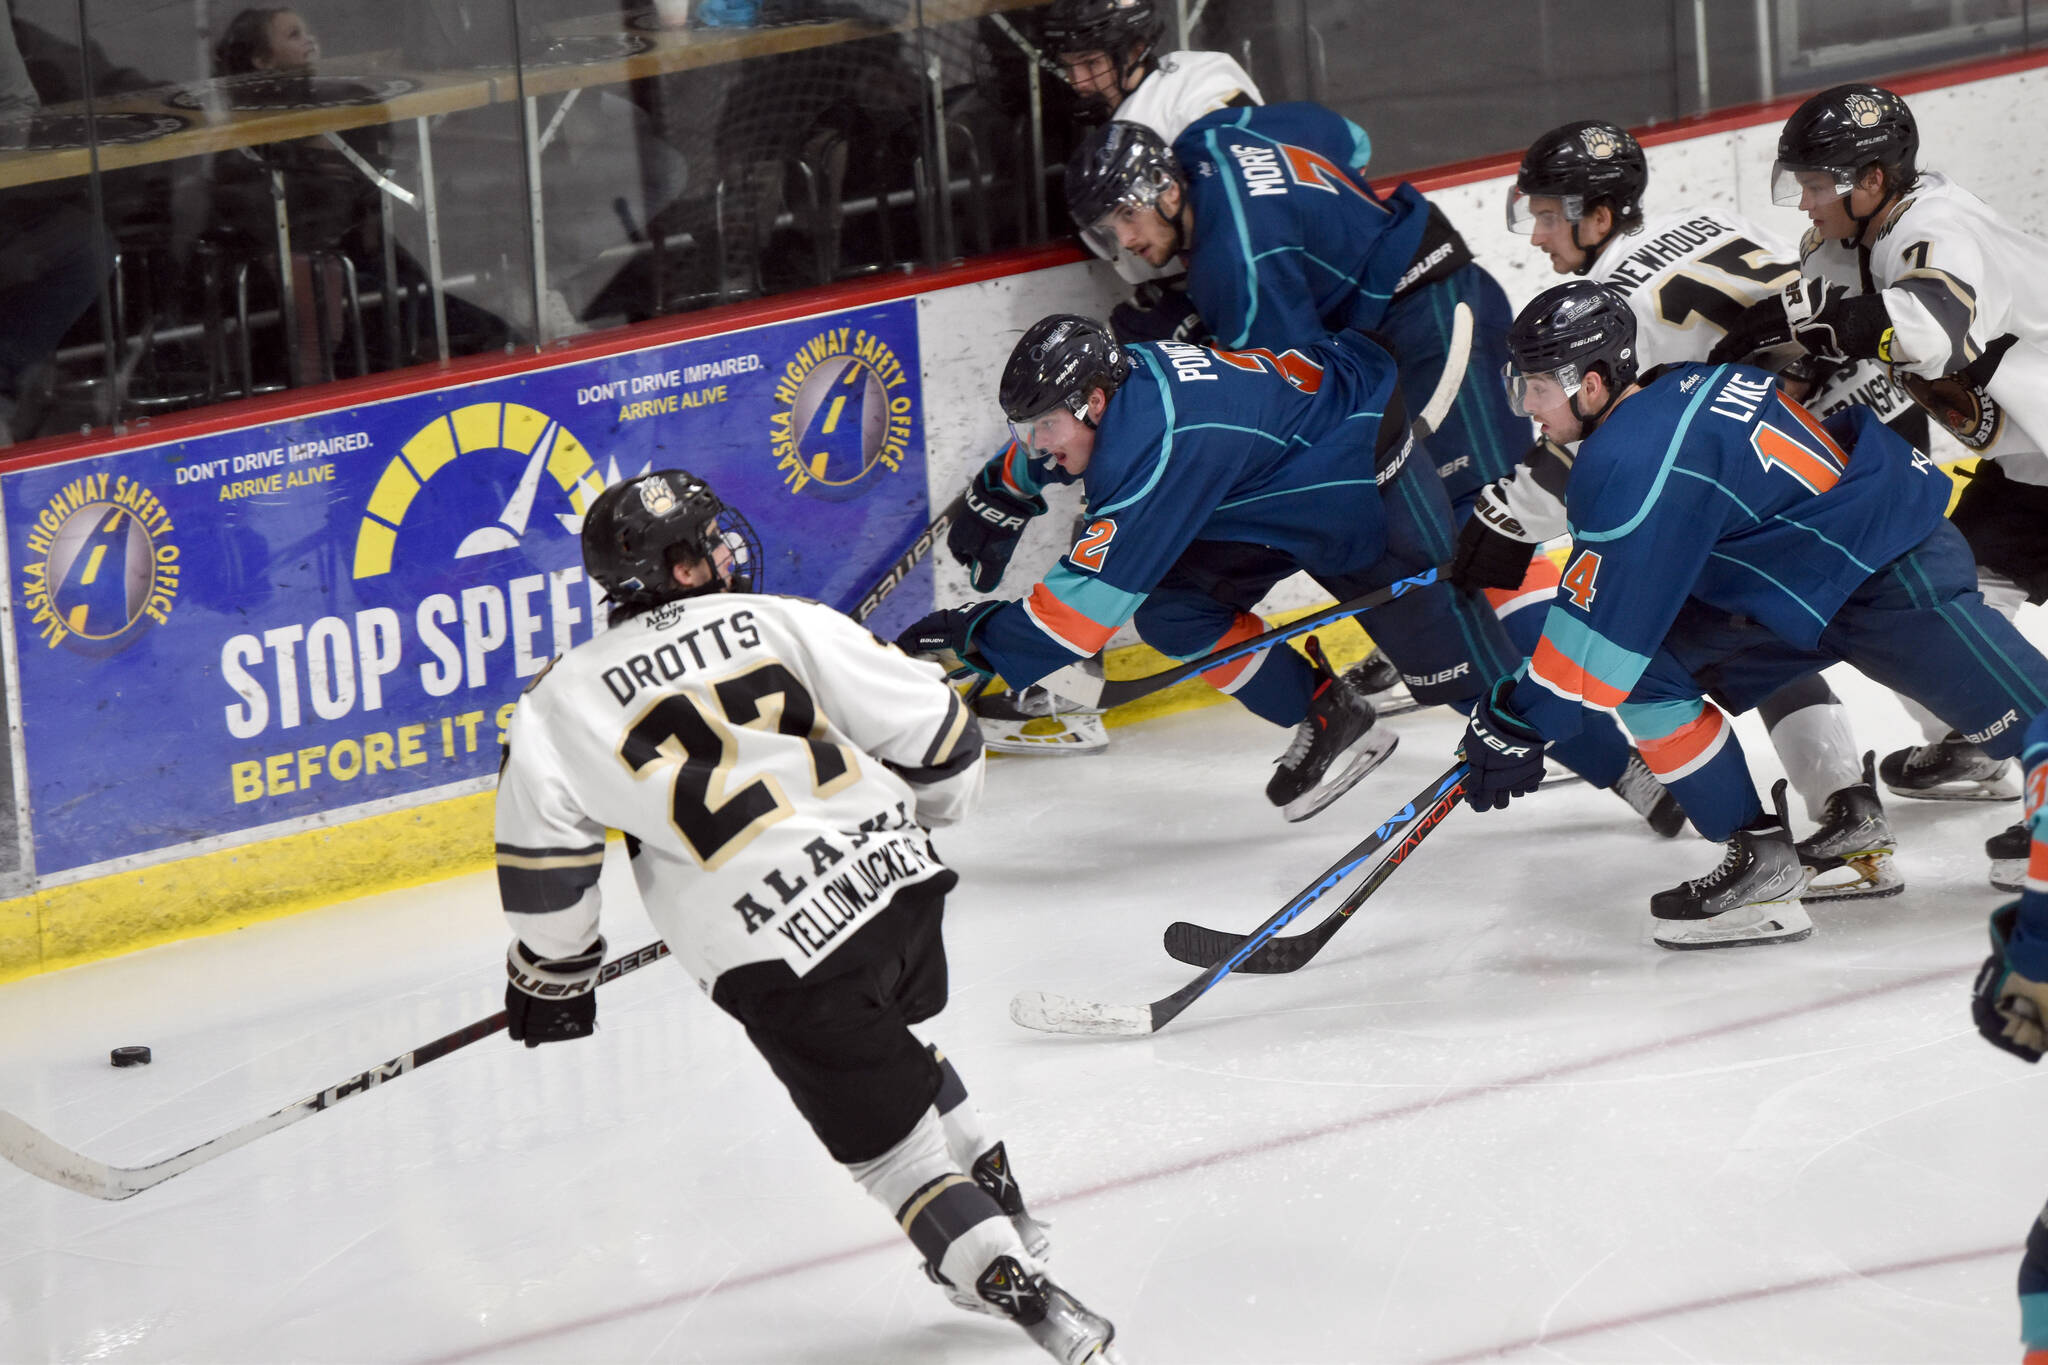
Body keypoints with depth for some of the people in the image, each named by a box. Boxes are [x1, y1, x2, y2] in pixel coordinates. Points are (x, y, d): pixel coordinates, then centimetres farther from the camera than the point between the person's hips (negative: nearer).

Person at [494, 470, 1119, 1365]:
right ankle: (1002, 1216, 41)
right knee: (897, 1061, 34)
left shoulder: (566, 700, 4)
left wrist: (552, 975, 17)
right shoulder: (780, 622, 4)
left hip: (778, 961, -3)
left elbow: (543, 855, 1)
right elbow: (929, 724, 5)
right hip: (899, 883, 3)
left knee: (893, 1147, 5)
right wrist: (930, 809, 26)